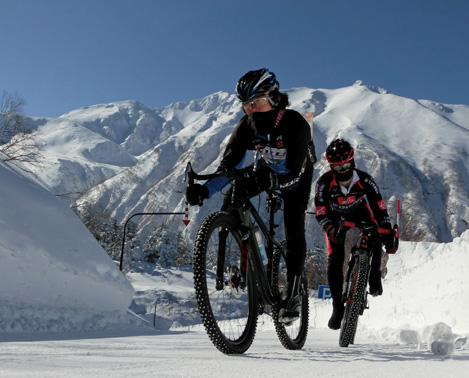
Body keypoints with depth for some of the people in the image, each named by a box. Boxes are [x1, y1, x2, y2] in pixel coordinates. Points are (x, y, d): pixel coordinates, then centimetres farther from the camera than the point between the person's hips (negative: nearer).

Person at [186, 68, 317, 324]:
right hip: (266, 169, 4)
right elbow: (228, 166, -28)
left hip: (297, 174, -4)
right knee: (231, 200, -19)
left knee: (293, 228, -18)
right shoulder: (246, 126, -24)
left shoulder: (296, 124, -36)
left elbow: (294, 172, -42)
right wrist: (204, 190, -46)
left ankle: (292, 293, -6)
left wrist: (268, 181, -62)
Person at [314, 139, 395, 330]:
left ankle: (374, 274, 2)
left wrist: (387, 232, -31)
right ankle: (337, 306, 2)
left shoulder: (364, 180, -26)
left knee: (375, 240, -28)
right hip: (336, 220, 0)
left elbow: (379, 207, -22)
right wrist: (331, 230, -40)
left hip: (361, 215, 0)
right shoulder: (324, 183, -27)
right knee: (334, 263, -12)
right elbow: (321, 213, -22)